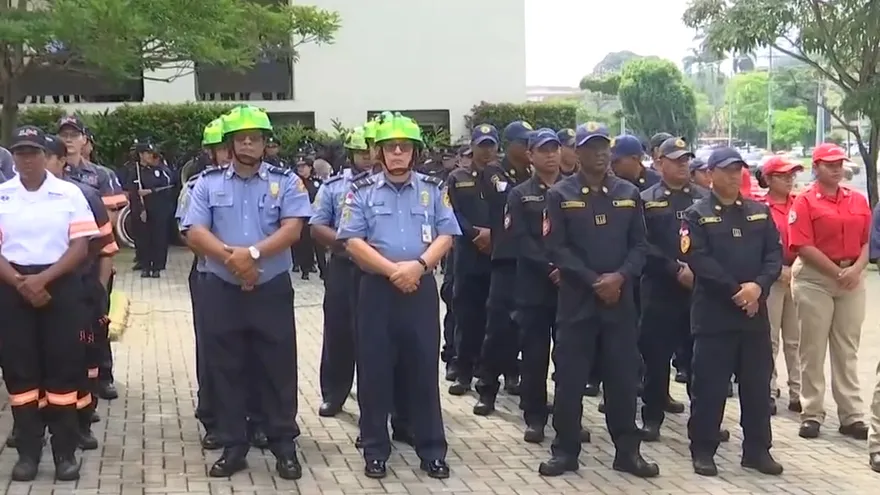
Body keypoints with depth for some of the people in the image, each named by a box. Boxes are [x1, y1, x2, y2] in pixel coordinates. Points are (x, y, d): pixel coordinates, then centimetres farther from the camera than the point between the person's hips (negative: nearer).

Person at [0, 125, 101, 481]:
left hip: (60, 287, -1)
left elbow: (81, 246, -4)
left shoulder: (69, 194, 1)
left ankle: (65, 452, 9)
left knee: (64, 368, 0)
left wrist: (42, 279, -14)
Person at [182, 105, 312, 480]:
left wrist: (253, 253, -22)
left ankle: (284, 446, 15)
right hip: (221, 289, 1)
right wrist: (231, 257, -19)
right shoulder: (208, 183, 5)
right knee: (226, 369, 7)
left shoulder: (286, 181, 2)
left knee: (278, 367, 4)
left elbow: (292, 229, -10)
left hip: (272, 289, -1)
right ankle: (233, 447, 19)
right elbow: (195, 233, -4)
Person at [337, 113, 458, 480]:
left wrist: (418, 265, -16)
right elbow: (353, 242, -6)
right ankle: (375, 451, 15)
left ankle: (432, 451, 15)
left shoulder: (432, 189, 7)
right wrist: (393, 270, -16)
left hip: (422, 289, 1)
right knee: (374, 371, 4)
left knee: (423, 371, 6)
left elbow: (445, 236, 0)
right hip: (377, 289, -1)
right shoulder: (362, 191, 2)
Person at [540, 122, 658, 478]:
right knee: (570, 376, 2)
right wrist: (593, 281, -14)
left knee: (623, 375, 6)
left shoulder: (628, 193, 8)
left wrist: (620, 277, -12)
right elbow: (556, 248, -7)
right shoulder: (560, 194, -1)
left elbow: (639, 245, 6)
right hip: (576, 298, -2)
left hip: (620, 297, 2)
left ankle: (627, 451, 17)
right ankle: (565, 451, 13)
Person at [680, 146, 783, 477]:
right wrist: (735, 291, -17)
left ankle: (757, 449, 20)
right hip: (714, 313, -4)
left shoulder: (760, 212, 12)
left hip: (755, 312, 4)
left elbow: (775, 253, 4)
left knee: (757, 384, 9)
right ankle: (703, 450, 11)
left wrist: (758, 286, -13)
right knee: (709, 385, 1)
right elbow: (699, 260, -12)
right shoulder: (697, 215, -1)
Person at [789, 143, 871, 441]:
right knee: (813, 348, 2)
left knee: (847, 350, 9)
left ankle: (852, 416, 14)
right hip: (815, 279, -4)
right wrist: (837, 273, -14)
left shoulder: (858, 200, 10)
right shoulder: (805, 201, -5)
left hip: (852, 279, 4)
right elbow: (804, 246, -13)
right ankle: (812, 414, 10)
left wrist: (856, 269, -10)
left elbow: (867, 241, 8)